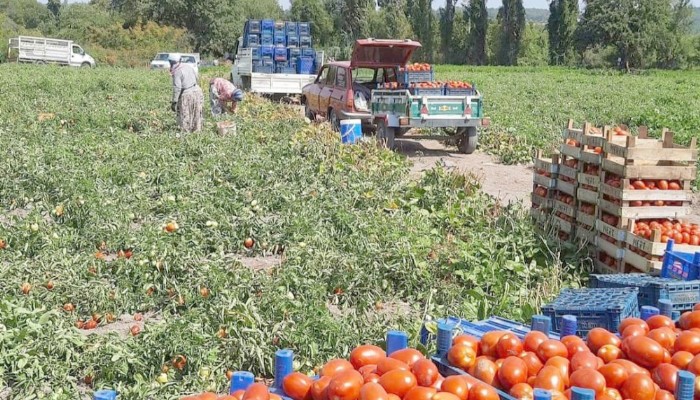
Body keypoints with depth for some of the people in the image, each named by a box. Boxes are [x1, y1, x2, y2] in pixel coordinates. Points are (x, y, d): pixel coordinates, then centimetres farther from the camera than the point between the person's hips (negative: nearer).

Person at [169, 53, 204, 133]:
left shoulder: (176, 72, -17)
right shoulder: (188, 65, 4)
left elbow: (177, 88, -19)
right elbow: (196, 76, 15)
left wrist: (174, 102, -15)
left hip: (186, 94, -7)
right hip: (197, 91, 7)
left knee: (184, 117, 4)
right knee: (196, 114, 15)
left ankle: (186, 132, 6)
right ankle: (197, 130, 22)